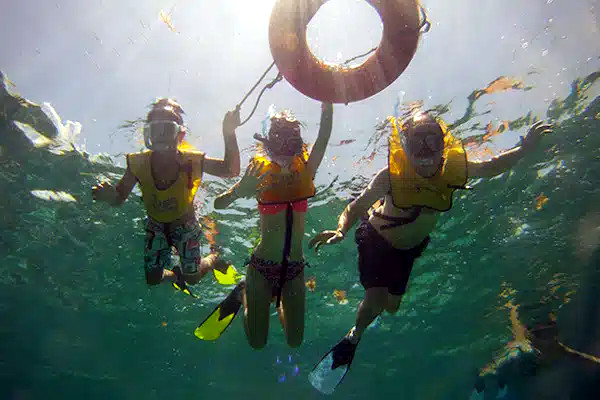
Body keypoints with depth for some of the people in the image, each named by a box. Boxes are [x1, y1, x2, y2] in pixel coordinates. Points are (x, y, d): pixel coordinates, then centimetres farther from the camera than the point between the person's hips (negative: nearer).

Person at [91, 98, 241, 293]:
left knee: (193, 277, 8)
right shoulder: (138, 164, -25)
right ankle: (175, 275, 44)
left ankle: (214, 258, 42)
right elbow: (119, 198, -16)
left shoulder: (192, 162, -29)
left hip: (185, 224, -2)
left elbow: (231, 170, -25)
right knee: (153, 279, 8)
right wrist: (109, 195, -42)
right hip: (156, 226, 2)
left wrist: (229, 135, -38)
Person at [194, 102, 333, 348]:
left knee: (295, 341, 13)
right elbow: (219, 204, -15)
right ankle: (243, 295, 31)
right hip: (262, 266, -2)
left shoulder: (306, 170, -4)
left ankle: (277, 301, 39)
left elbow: (324, 135, -16)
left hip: (294, 268, 2)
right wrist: (241, 191, -35)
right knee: (257, 342, 7)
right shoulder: (261, 172, -10)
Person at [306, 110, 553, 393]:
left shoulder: (452, 170, -25)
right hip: (376, 240, -4)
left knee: (392, 307, 18)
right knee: (376, 300, -21)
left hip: (409, 247, 4)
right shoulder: (391, 176, -34)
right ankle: (353, 338, 13)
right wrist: (340, 231, -50)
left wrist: (524, 149, -18)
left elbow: (490, 168, -7)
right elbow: (355, 208, -30)